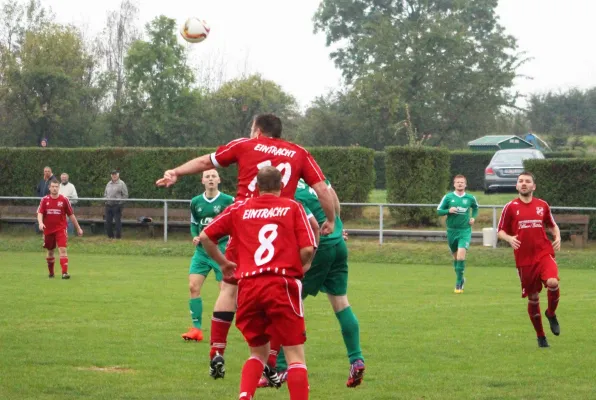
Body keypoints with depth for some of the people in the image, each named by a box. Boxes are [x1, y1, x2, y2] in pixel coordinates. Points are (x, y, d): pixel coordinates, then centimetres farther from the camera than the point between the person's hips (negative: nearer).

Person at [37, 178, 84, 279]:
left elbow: (71, 215, 5)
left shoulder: (64, 200, -2)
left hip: (61, 229, -2)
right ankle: (51, 272, 32)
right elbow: (40, 213, -7)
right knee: (50, 251, 14)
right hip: (48, 230, 2)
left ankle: (65, 273, -21)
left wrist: (78, 228, 9)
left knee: (63, 249, -17)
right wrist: (40, 223, -28)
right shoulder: (44, 200, 0)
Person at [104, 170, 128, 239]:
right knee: (108, 221, 6)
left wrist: (120, 202, -10)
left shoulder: (121, 184, -1)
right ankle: (110, 236, 17)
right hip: (108, 205, 6)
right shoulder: (109, 184, 17)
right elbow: (105, 193, 26)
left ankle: (118, 236, 0)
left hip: (117, 205, -6)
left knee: (117, 221, -6)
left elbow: (125, 195, -3)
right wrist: (106, 199, 9)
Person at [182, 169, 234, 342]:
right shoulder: (196, 202, 6)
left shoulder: (228, 201, -6)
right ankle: (196, 328, 0)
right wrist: (195, 236, 0)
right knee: (193, 286, -6)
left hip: (222, 249, -4)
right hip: (202, 250, 4)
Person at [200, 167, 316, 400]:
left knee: (258, 352, 19)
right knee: (295, 355, 1)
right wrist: (301, 267, 17)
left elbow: (205, 236, 12)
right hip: (282, 284, -3)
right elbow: (308, 248, -3)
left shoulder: (239, 209, 14)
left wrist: (223, 263, 26)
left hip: (248, 286, 3)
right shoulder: (293, 208, 7)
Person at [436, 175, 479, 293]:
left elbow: (475, 208, 22)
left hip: (465, 231, -1)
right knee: (456, 256, 12)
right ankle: (460, 279, 33)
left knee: (461, 255, -18)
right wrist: (448, 211, -18)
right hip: (452, 230, 2)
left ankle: (458, 283, -12)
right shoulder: (448, 197, -1)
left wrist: (473, 217, 4)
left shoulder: (470, 198, 2)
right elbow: (439, 211, 1)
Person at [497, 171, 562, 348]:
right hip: (524, 259, 0)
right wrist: (509, 238, -15)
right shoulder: (510, 207, 2)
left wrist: (557, 237, 0)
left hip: (544, 253, 0)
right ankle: (540, 336, 23)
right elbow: (500, 231, 7)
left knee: (553, 282, -27)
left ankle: (551, 314, 3)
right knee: (533, 298, 5)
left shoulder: (542, 205, 7)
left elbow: (552, 225, 20)